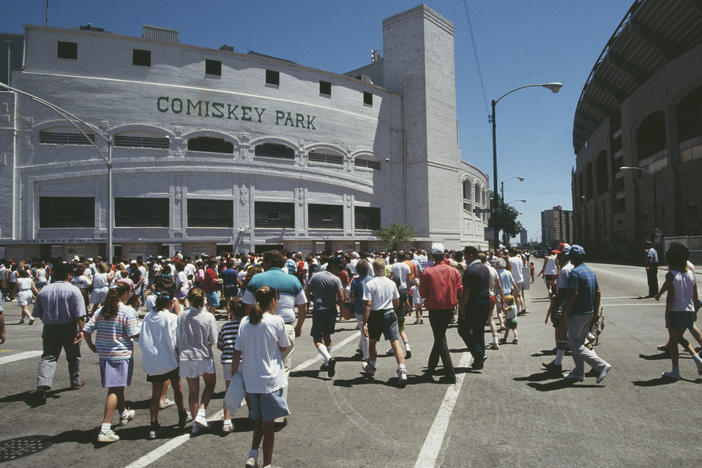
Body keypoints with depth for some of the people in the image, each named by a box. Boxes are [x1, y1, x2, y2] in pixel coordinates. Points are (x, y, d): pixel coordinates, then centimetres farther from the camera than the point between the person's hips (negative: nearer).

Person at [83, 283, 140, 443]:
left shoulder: (101, 310, 6)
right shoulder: (128, 311, -12)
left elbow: (86, 330, 4)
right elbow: (134, 334, -15)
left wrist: (92, 347, 14)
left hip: (103, 353, 7)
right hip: (121, 354, -7)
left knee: (117, 386, 22)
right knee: (115, 390, -5)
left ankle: (124, 413, 43)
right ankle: (105, 429, -10)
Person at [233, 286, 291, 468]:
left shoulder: (245, 322, 0)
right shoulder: (276, 321, -12)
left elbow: (237, 354, 1)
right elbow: (283, 347, 1)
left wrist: (234, 375, 12)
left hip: (251, 380, 5)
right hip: (271, 380, -4)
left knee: (259, 420, 23)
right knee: (269, 424, 7)